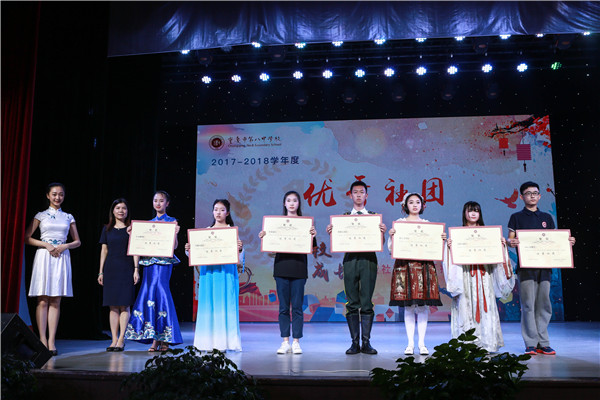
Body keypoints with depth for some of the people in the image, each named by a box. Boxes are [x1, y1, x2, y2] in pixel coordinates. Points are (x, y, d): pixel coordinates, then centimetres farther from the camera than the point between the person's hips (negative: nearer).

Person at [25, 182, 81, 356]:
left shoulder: (68, 217, 13)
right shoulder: (41, 216, 8)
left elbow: (77, 241, 14)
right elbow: (27, 238, 3)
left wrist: (65, 246, -6)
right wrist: (46, 245, -10)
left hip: (62, 257, 2)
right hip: (44, 256, -2)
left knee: (56, 301, 0)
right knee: (43, 300, -5)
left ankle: (52, 341, 0)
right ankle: (42, 340, -3)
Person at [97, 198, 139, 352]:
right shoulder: (107, 229, 13)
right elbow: (104, 251, 13)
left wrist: (136, 269, -5)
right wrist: (101, 272, 8)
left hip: (126, 269, -3)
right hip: (110, 268, 3)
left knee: (124, 305, -5)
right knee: (113, 306, 3)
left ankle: (121, 340, 0)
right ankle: (114, 340, 8)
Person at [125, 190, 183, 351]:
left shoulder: (171, 221, 3)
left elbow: (174, 246, -4)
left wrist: (175, 234, -21)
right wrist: (133, 233, 4)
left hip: (164, 261, -5)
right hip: (149, 261, 5)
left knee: (158, 292, -13)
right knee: (148, 294, -1)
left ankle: (164, 339, -4)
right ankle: (155, 339, 6)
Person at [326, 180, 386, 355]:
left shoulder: (374, 216, 11)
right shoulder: (343, 216, 13)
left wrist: (382, 232, -12)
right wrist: (331, 232, -10)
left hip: (369, 259, -1)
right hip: (350, 259, 1)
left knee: (367, 303, -1)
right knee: (352, 303, 2)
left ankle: (366, 342, 6)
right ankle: (355, 343, 8)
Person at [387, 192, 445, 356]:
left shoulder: (428, 224, 14)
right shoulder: (399, 223, 8)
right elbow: (391, 248, 4)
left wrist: (442, 239, -5)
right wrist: (391, 236, -15)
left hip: (424, 265, 2)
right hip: (405, 265, -1)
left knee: (423, 304, -1)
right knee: (408, 305, 0)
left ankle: (422, 343, 7)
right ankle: (410, 343, 7)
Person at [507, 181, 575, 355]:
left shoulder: (547, 218, 17)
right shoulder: (516, 217, 7)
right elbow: (510, 240, 2)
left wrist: (567, 242, 0)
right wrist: (511, 242, -20)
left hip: (544, 266, 4)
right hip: (526, 266, -3)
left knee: (544, 305, 4)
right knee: (528, 305, -5)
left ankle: (543, 343, 11)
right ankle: (531, 344, 0)